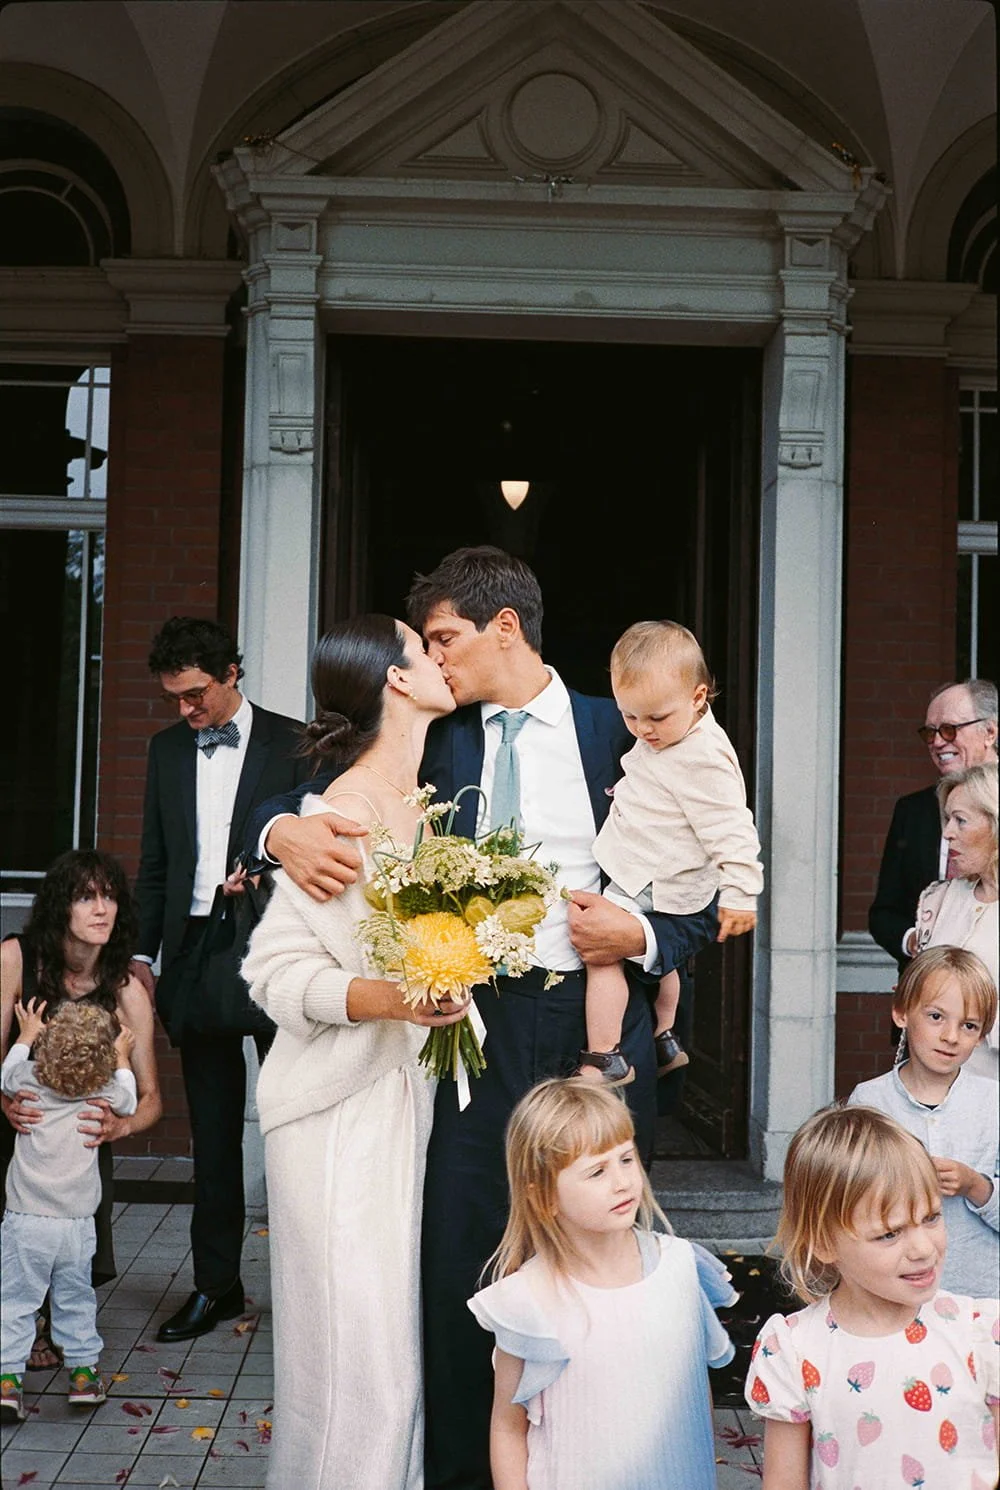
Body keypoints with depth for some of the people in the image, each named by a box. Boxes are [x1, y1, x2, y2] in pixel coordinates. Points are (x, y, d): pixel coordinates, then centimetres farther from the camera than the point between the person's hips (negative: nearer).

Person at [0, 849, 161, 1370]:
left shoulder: (126, 990, -16)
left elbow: (151, 1096, -14)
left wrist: (121, 1126, -38)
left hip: (80, 1137, 1)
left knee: (80, 1266, -12)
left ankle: (47, 1325, 25)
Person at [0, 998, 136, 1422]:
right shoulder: (103, 1091, -6)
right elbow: (128, 1103, 16)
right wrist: (121, 1060, 26)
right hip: (77, 1224, 1)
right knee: (76, 1299, 16)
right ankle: (83, 1371, 22)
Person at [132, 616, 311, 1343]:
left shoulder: (292, 743, -3)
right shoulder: (168, 748, 11)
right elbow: (155, 861, 15)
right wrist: (142, 954, 11)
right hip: (196, 949, 4)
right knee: (213, 1127, 11)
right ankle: (216, 1283, 20)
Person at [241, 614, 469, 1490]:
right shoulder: (341, 814, -14)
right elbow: (276, 968, -15)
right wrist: (380, 998, -27)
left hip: (418, 1093, 7)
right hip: (344, 1107, -7)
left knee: (402, 1336, 11)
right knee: (355, 1347, -2)